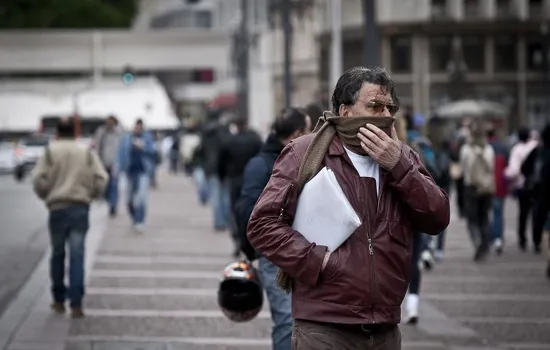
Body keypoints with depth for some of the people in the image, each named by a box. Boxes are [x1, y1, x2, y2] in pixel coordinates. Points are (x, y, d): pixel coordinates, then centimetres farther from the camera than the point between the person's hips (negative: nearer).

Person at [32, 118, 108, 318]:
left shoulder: (50, 152, 2)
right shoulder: (87, 153, 6)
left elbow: (39, 179, -6)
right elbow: (101, 179, -1)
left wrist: (45, 196, 13)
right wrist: (92, 195, 16)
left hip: (57, 208, 0)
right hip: (81, 208, 0)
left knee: (57, 254, 13)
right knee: (77, 255, -2)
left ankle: (59, 301, 19)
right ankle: (76, 304, -9)